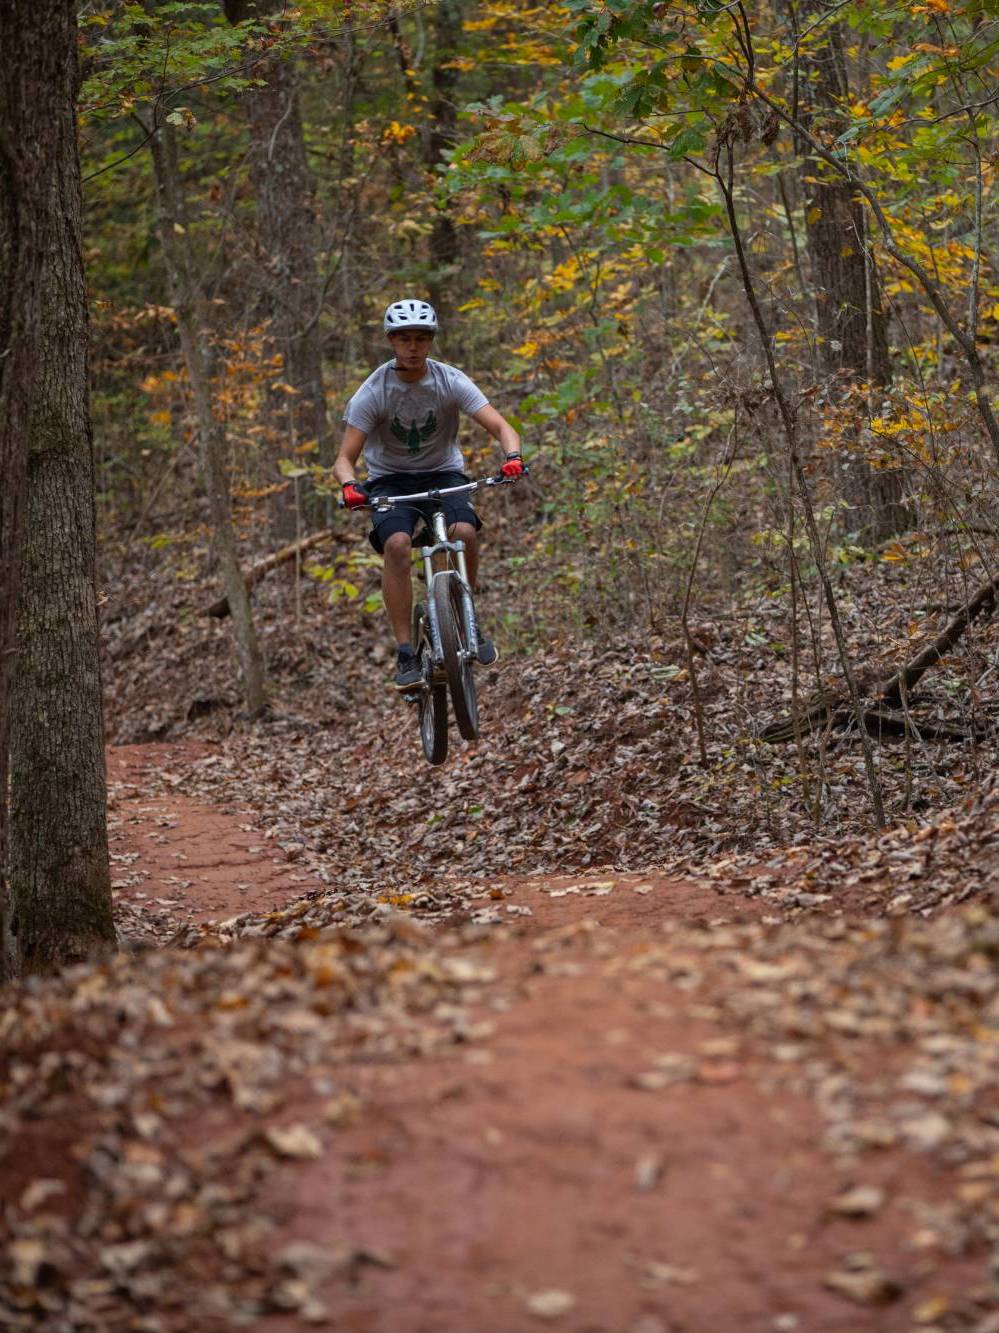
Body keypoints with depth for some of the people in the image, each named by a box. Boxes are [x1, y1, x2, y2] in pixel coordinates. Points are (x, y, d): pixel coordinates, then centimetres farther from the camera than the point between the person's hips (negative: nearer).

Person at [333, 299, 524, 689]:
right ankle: (406, 654, -27)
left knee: (464, 531, -30)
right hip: (390, 481, -1)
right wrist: (350, 486, -38)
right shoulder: (372, 392, -14)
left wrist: (512, 456, -39)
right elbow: (345, 458, -15)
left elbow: (500, 426, -17)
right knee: (397, 544, -30)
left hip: (443, 474, 1)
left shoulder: (451, 381, -12)